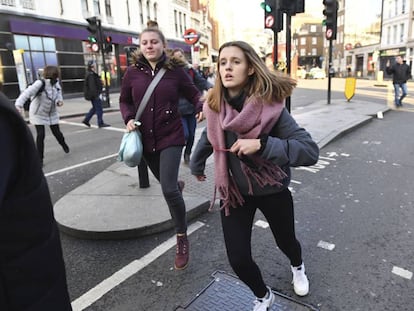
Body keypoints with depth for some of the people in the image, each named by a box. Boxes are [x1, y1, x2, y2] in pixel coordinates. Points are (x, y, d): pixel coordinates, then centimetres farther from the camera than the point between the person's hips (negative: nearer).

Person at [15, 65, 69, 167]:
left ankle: (64, 144, 45)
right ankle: (40, 158, 6)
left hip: (52, 113, 4)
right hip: (38, 114, -4)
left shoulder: (56, 85, -10)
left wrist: (59, 101, -21)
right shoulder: (40, 83, -28)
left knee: (57, 132, 10)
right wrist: (19, 104, -50)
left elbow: (58, 96, 3)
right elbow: (27, 93, -37)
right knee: (41, 135, -9)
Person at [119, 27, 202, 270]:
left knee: (168, 189, -15)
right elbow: (124, 100, 11)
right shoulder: (133, 73, 0)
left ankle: (182, 238, 6)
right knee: (166, 183, 20)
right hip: (146, 138, 4)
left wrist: (201, 108, -19)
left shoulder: (175, 70, -6)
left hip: (171, 137, -3)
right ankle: (178, 185, 61)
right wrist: (129, 118, -8)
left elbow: (193, 94, 2)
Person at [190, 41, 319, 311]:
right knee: (238, 260, 1)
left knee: (285, 241, 22)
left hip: (272, 191, -2)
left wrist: (262, 144, -39)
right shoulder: (214, 106, -11)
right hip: (234, 192, 3)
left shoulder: (270, 106, -23)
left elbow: (311, 151, -27)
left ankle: (298, 267, 63)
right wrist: (197, 165, 25)